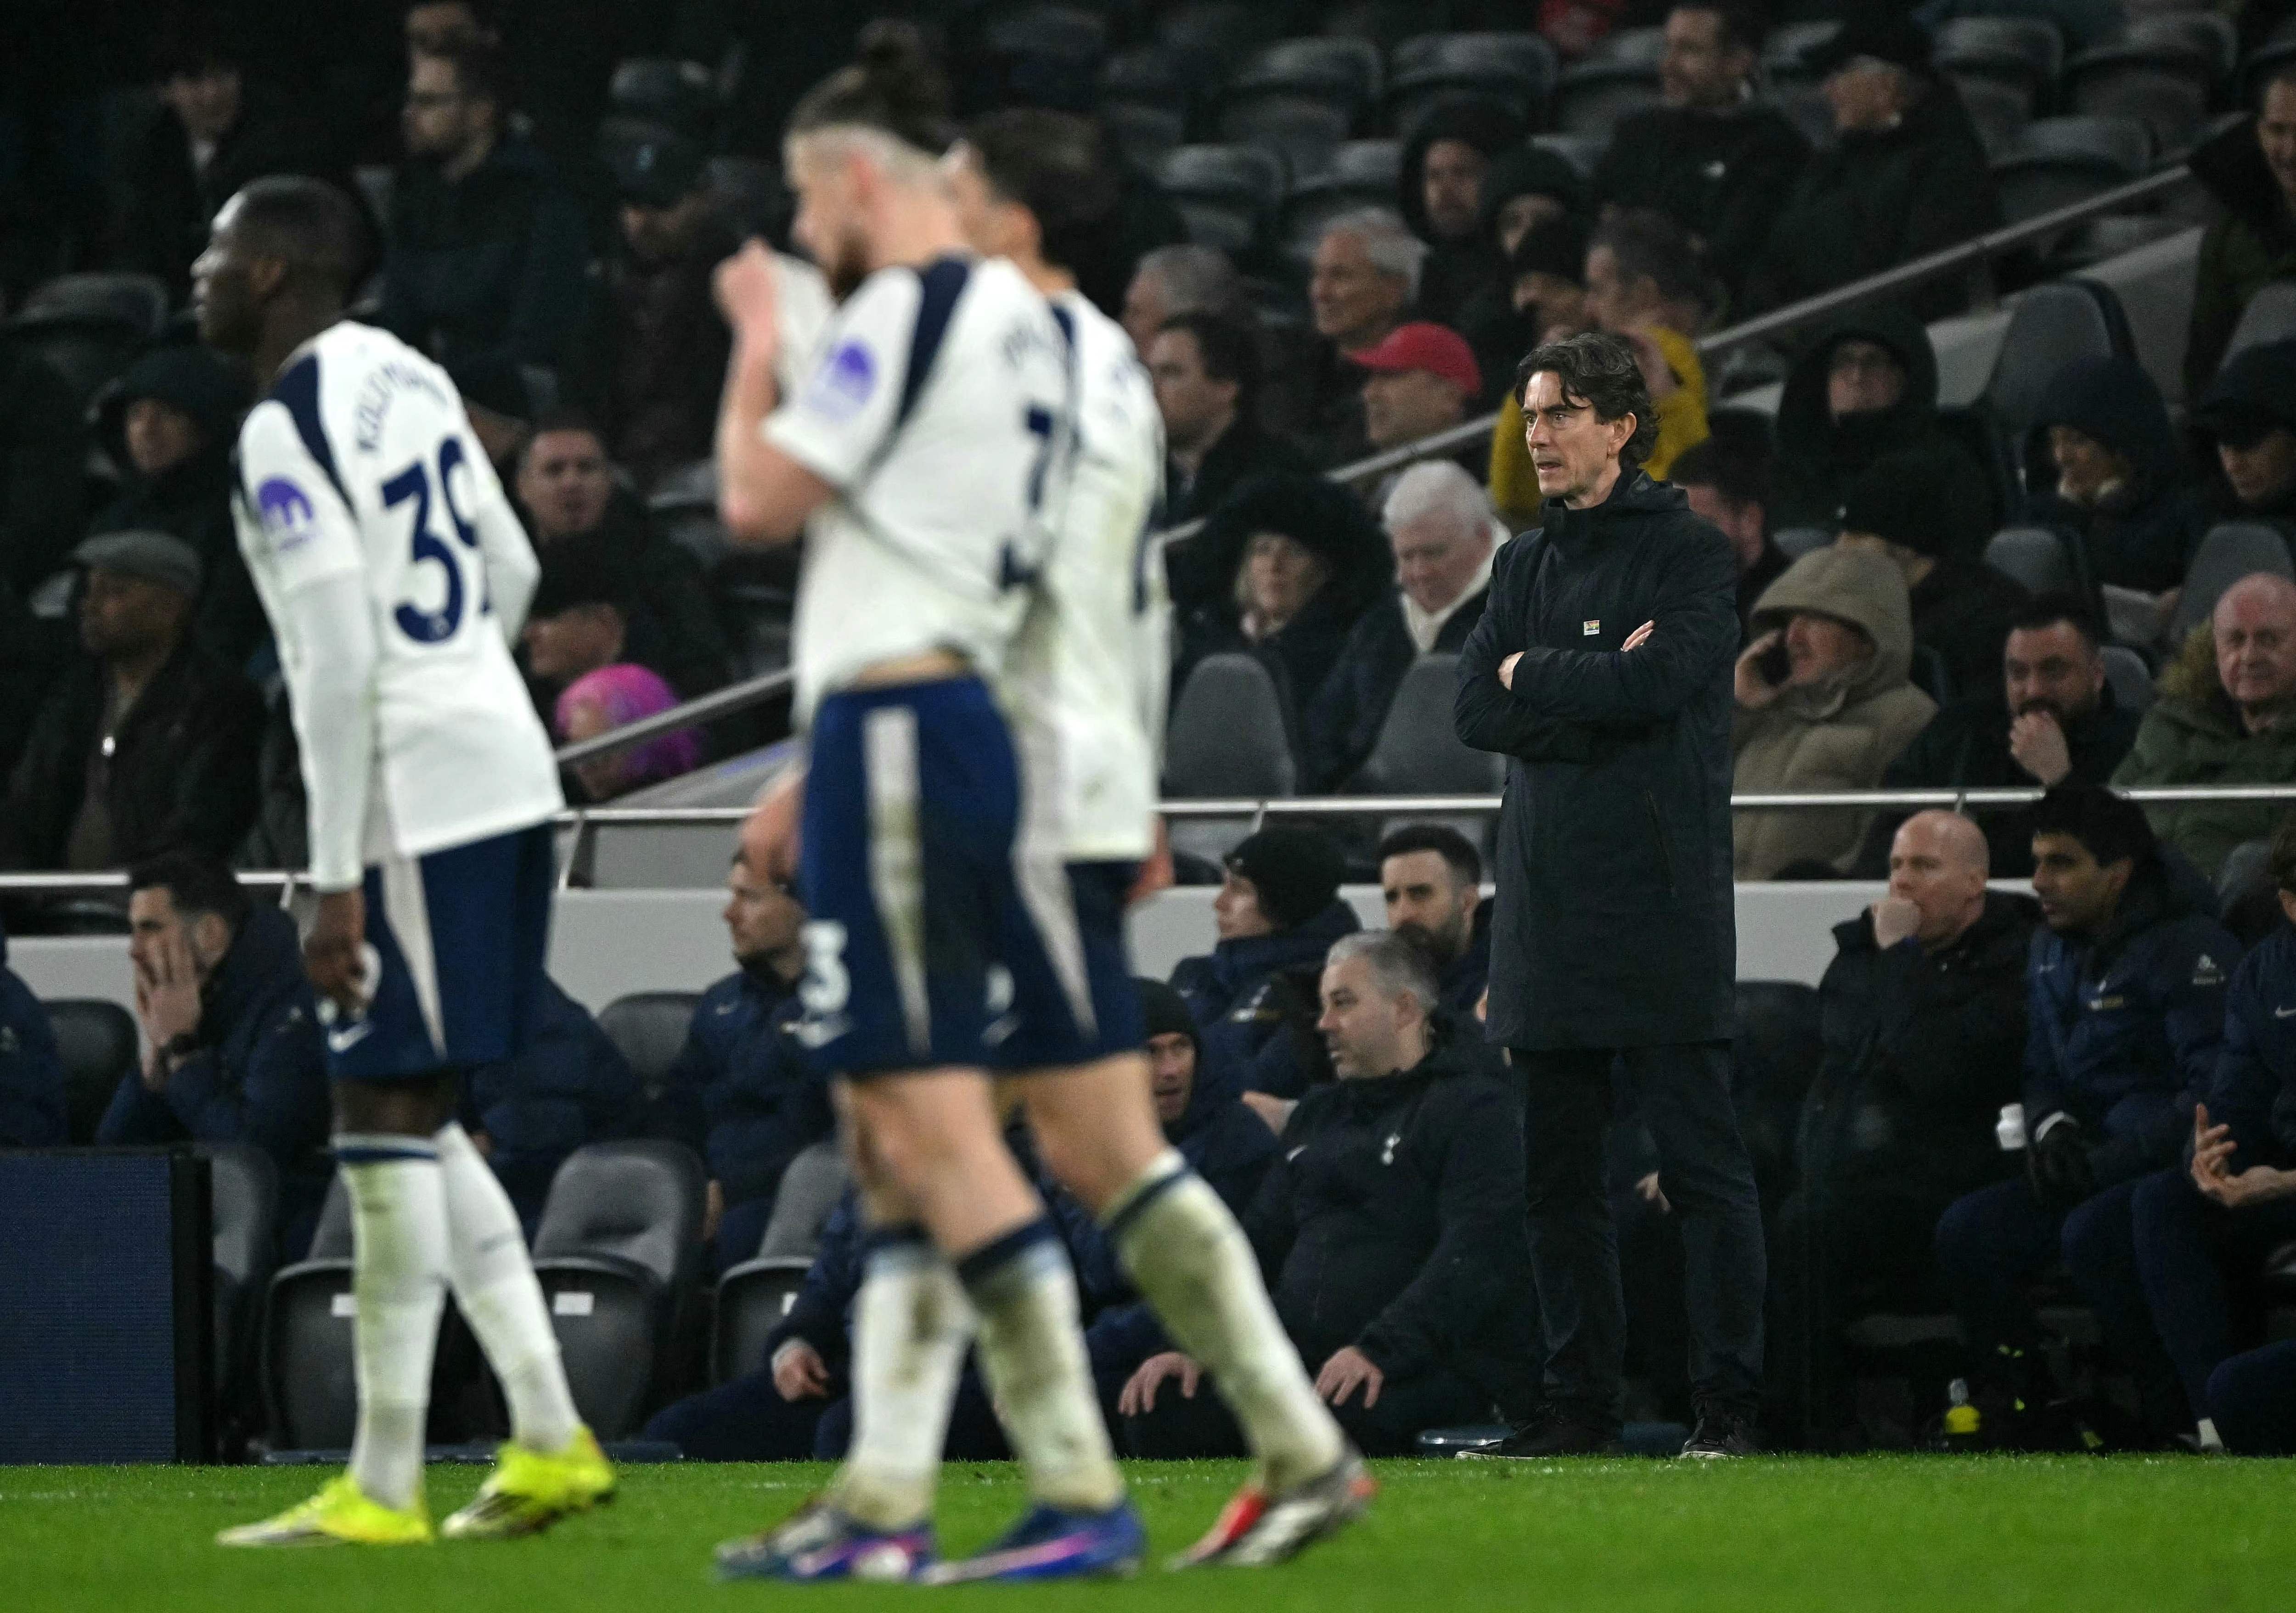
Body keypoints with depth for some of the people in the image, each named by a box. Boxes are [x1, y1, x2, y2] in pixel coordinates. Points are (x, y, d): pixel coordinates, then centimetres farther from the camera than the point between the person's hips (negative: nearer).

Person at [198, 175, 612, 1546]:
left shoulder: (286, 432, -15)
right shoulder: (408, 377, 13)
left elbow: (339, 666, -19)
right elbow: (513, 575, 20)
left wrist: (338, 882, -18)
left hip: (412, 802, -9)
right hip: (503, 767, 9)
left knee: (388, 1114, -5)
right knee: (415, 1123, 15)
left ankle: (384, 1489, -3)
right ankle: (550, 1440, 13)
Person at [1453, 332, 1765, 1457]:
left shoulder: (1688, 554, -1)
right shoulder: (1525, 565, 17)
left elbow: (1658, 680, -17)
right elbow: (1477, 711, 7)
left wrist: (1533, 675, -3)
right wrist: (1597, 693, -8)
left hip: (1660, 903, -6)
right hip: (1547, 902, 6)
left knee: (1700, 1163, -6)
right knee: (1559, 1173, 7)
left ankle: (1728, 1399, -5)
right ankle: (1581, 1398, 13)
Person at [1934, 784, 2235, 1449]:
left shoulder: (2187, 948, -15)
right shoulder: (2053, 952, 13)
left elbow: (2214, 1093, -22)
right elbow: (2043, 1072, 20)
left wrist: (2104, 1164, -23)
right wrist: (2050, 1126, -5)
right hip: (2094, 1167, 8)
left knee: (2090, 1232, -34)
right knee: (1966, 1231, -9)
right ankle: (2013, 1409, -2)